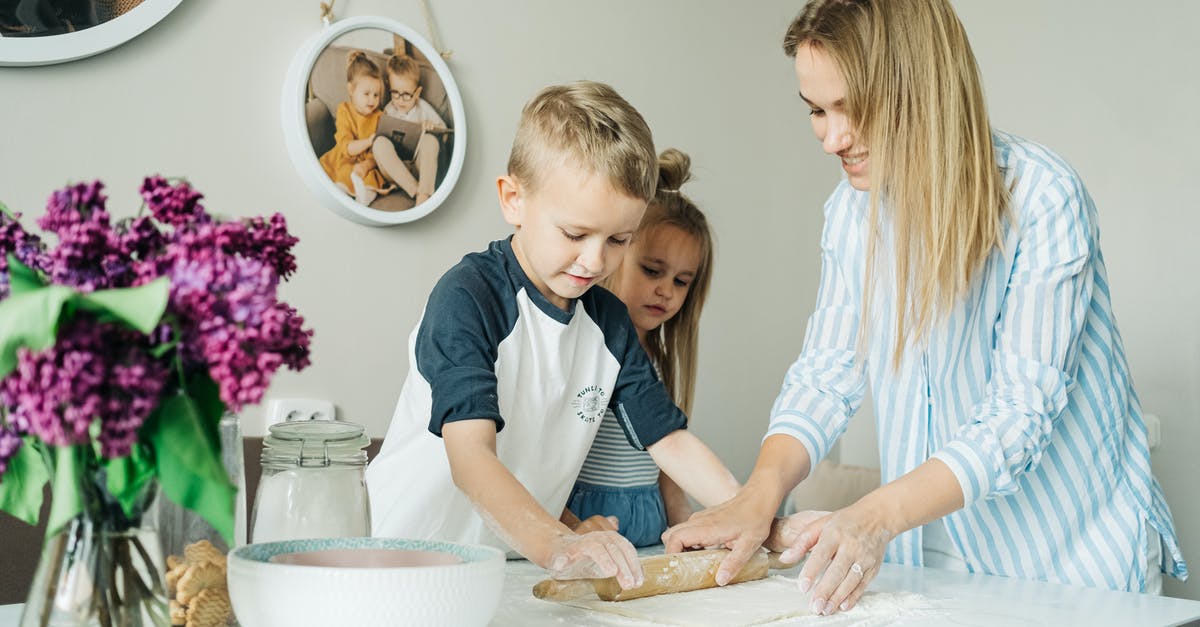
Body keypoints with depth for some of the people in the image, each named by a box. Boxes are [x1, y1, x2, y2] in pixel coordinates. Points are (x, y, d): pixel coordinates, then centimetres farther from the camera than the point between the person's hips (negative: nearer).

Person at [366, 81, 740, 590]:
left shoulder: (610, 322, 8)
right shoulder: (468, 298, -15)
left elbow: (670, 438, 9)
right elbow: (470, 456, -25)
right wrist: (555, 545, -39)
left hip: (524, 561, 6)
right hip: (413, 561, -6)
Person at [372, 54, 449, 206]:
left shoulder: (424, 109, 7)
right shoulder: (388, 111, 5)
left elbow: (444, 130, 11)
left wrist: (433, 127, -10)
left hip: (420, 167, 0)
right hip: (394, 169, 0)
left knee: (430, 139, -26)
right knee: (380, 142, -26)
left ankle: (424, 195, -41)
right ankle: (416, 192, -36)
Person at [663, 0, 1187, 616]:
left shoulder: (1042, 197, -20)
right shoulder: (851, 208, -2)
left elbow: (1022, 410, -25)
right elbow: (824, 373, -2)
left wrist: (877, 515, -37)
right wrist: (759, 495, -20)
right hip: (929, 544, 5)